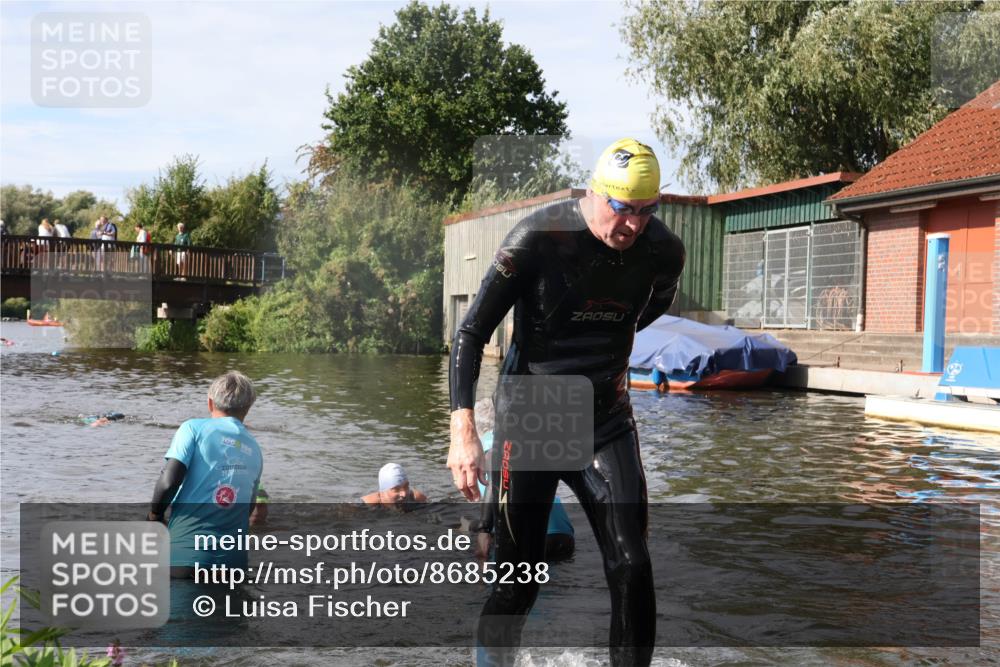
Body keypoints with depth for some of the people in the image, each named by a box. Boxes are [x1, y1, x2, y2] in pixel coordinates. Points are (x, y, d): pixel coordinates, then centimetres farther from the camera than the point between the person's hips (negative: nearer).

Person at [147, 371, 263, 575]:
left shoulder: (194, 428, 2)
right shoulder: (255, 451, 16)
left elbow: (169, 481, -10)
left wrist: (153, 516, 8)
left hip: (183, 555, -4)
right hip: (232, 560, 4)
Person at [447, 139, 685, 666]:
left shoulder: (664, 251, -7)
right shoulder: (538, 237, -18)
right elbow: (470, 334, -17)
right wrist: (464, 432, -26)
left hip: (606, 424, 3)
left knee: (631, 569, -8)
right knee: (518, 584, 0)